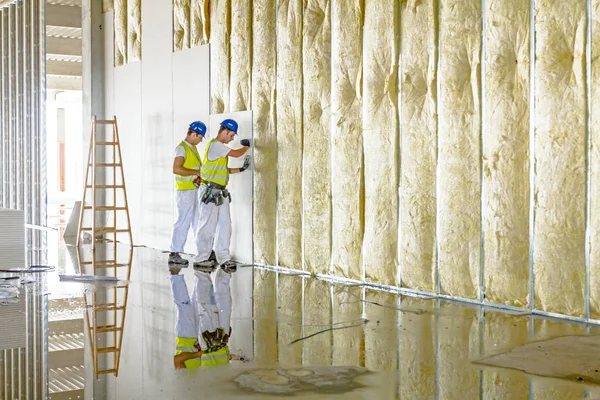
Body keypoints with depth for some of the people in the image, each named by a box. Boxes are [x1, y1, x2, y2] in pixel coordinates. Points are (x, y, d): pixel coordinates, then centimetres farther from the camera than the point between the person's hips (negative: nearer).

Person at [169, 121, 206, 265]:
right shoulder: (182, 148, -14)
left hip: (195, 189, 9)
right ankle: (174, 254, 2)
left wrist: (200, 175, 8)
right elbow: (176, 169, -25)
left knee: (199, 221, 13)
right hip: (185, 191, -9)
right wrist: (196, 172, -20)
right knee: (183, 222, -5)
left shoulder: (193, 147, 15)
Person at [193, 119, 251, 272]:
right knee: (208, 226, -6)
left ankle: (223, 258, 11)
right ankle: (200, 260, 1)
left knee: (224, 224, 7)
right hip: (210, 192, -10)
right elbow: (236, 154, -12)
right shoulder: (215, 145, -11)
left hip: (220, 192, 10)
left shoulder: (219, 147, 19)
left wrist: (240, 169, 12)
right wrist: (246, 146, 7)